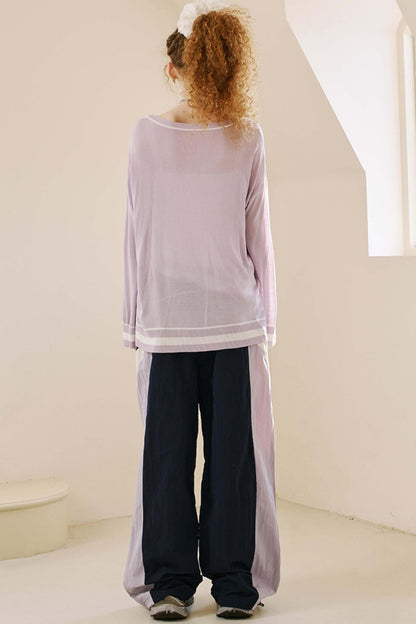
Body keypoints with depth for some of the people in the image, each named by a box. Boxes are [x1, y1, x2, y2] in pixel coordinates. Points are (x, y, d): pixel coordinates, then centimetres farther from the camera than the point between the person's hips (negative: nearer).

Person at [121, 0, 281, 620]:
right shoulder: (248, 138, -1)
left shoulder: (146, 134, -2)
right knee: (233, 450, 6)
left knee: (167, 451, 7)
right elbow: (258, 236, 2)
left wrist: (134, 319, 8)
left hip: (165, 319, 0)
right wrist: (267, 318, 11)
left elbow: (137, 233, 1)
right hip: (234, 317, 0)